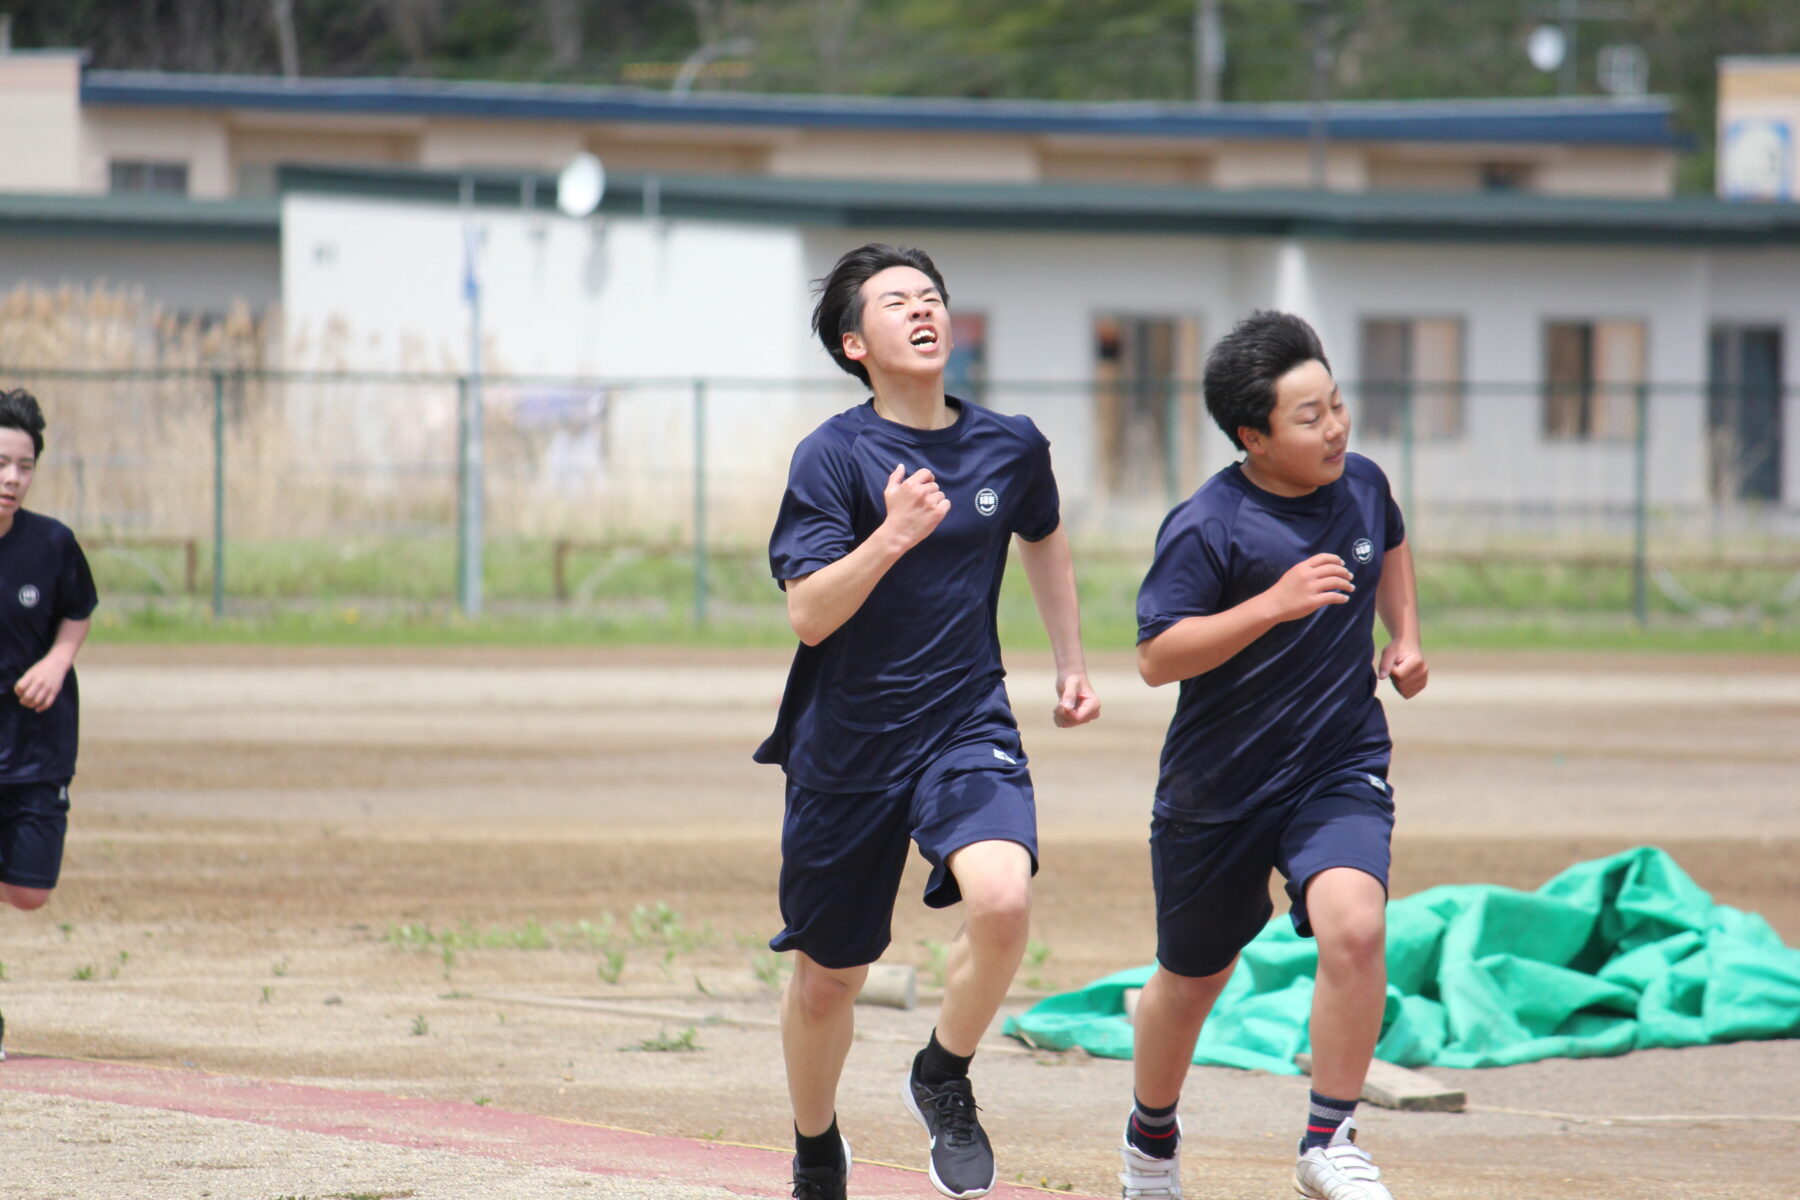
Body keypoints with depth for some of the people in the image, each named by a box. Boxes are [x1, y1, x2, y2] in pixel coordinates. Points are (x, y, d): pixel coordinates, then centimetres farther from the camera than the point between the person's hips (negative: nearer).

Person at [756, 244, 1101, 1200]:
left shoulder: (1010, 446, 2)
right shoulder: (834, 456, -11)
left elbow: (1043, 540, 25)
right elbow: (808, 614, -18)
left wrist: (1071, 663, 27)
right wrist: (894, 535, -30)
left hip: (967, 728, 2)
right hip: (848, 749, -2)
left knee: (1001, 900, -27)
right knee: (827, 976, 9)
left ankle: (943, 1078, 0)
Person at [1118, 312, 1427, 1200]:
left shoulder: (1361, 485, 0)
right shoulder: (1206, 528, -18)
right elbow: (1157, 658, -22)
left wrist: (1404, 635, 9)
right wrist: (1273, 604, -30)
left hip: (1340, 769, 2)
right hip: (1219, 786, -2)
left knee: (1355, 924, -26)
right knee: (1193, 977, 14)